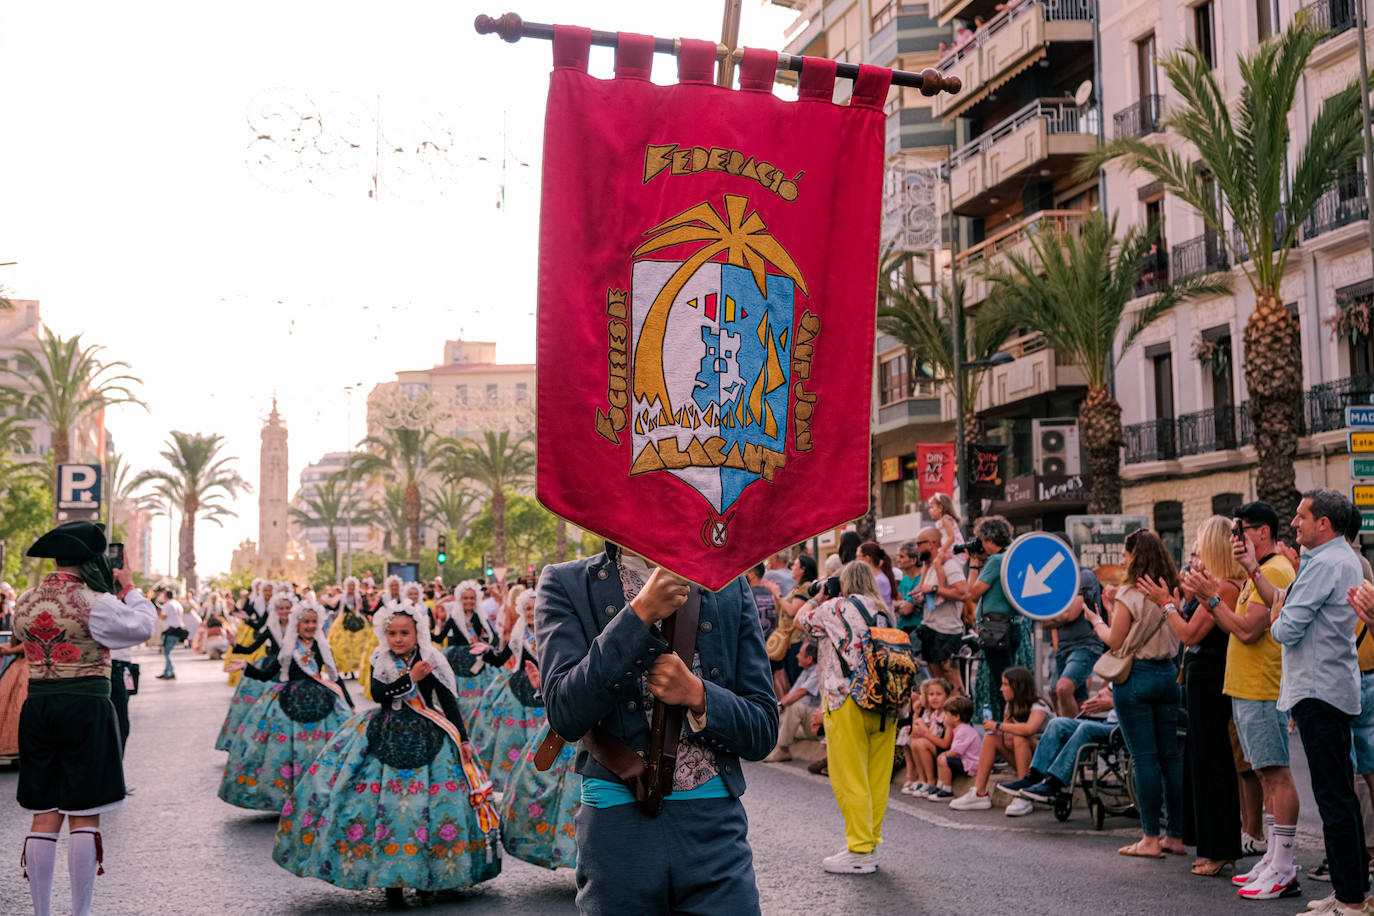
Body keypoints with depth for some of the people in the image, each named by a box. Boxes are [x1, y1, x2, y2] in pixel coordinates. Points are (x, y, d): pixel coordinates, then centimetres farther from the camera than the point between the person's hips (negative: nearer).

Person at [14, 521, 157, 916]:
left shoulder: (24, 602, 4)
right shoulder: (95, 602, -14)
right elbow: (143, 627, -1)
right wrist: (130, 590, 12)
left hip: (36, 705, 5)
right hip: (85, 708, -5)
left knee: (44, 818, 10)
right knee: (83, 818, 3)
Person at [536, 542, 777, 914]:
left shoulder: (729, 587, 6)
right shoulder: (565, 584, 0)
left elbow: (763, 732, 5)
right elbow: (565, 715, -13)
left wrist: (696, 694, -14)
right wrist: (640, 613, -19)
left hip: (714, 827, 2)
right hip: (616, 824, -1)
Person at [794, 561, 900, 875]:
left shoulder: (837, 608, -5)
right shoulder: (884, 612, 13)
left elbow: (801, 621, 10)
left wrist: (819, 597, 23)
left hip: (848, 701, -7)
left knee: (849, 778, -2)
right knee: (877, 778, 11)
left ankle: (860, 852, -1)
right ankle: (871, 842, 18)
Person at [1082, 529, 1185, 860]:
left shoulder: (1130, 594, -11)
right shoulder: (1171, 592, 7)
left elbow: (1114, 641, -10)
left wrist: (1096, 620, 9)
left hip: (1136, 677, -6)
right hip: (1169, 674, 6)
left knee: (1144, 757, -3)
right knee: (1171, 755, 9)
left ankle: (1150, 839, -1)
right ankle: (1176, 836, 13)